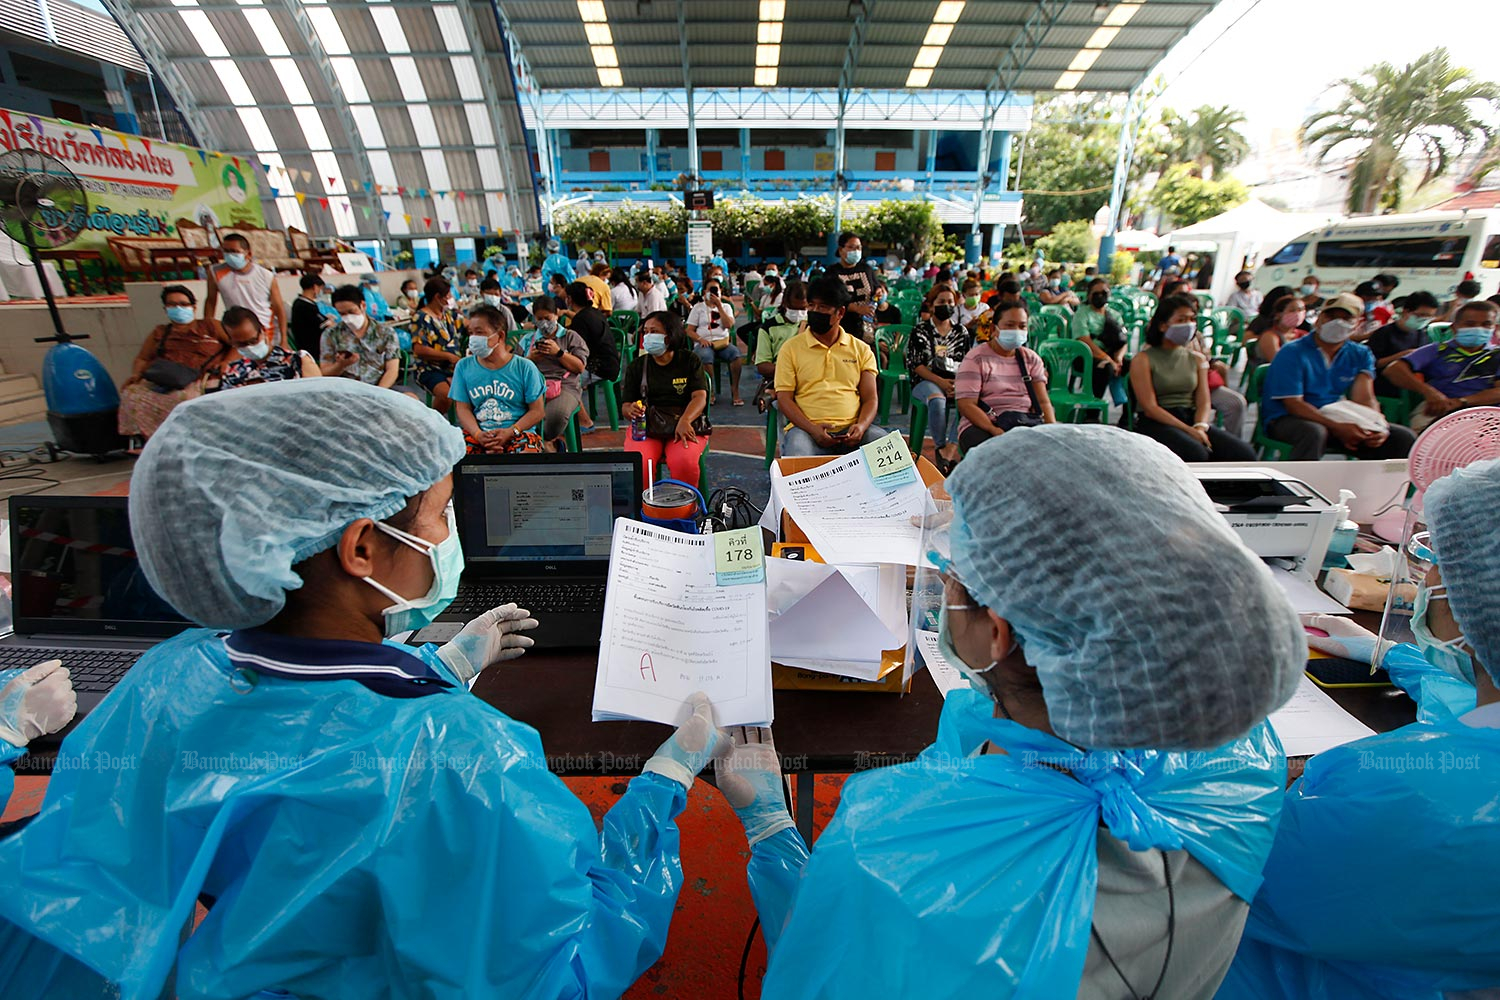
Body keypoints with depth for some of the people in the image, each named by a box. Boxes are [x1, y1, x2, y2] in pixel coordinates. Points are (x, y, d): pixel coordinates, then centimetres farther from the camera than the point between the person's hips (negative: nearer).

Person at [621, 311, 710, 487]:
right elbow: (625, 405, 10)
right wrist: (630, 410, -17)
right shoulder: (637, 366, 14)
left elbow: (700, 397, -5)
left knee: (684, 463, -32)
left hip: (685, 425, -1)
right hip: (645, 426, 2)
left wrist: (684, 421, -25)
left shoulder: (690, 360, 8)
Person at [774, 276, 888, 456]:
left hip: (851, 429, 3)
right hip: (807, 428, -3)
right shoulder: (791, 348, 9)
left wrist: (861, 426, -12)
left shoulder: (861, 349, 15)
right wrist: (812, 429, -15)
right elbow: (784, 398, 1)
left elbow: (869, 399, 11)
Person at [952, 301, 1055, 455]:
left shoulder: (1031, 358, 17)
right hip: (981, 424, -5)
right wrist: (995, 430, -25)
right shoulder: (976, 359, 0)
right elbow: (966, 405, -11)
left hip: (1028, 421, 5)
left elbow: (1042, 401, 8)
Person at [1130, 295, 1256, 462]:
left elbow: (1204, 402, 9)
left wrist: (1200, 427, -14)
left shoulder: (1197, 359, 17)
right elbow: (1150, 408, -10)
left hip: (1192, 418, 6)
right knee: (1196, 453, -35)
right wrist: (1188, 430, -19)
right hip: (1156, 423, -6)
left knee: (1244, 454, -18)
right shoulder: (1142, 360, -2)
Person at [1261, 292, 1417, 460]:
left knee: (1403, 438, -8)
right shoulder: (1292, 353, -8)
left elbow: (1364, 399, 0)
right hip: (1288, 420, -6)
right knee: (1314, 432, -39)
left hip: (1339, 421, 7)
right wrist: (1337, 428, -27)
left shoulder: (1361, 355, 12)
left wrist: (1376, 427, -21)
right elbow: (1293, 404, -16)